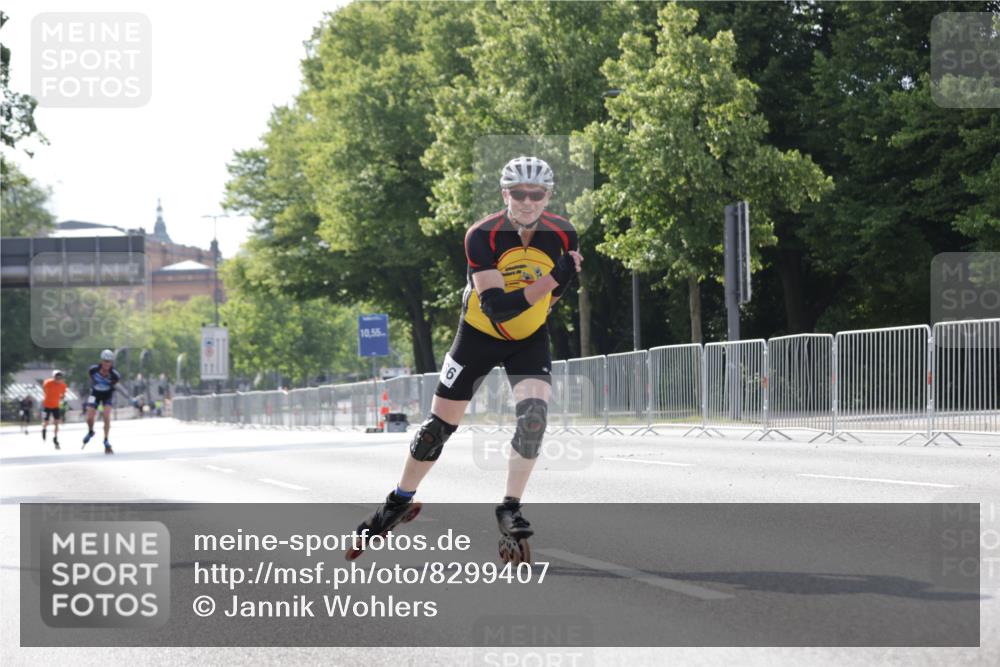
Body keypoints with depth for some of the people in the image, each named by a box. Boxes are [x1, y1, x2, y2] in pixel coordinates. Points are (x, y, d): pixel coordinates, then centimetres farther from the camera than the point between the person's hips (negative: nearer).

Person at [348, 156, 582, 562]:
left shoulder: (563, 236, -16)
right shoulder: (482, 236, -26)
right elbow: (496, 307, -35)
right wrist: (551, 278, -43)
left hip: (530, 338, 1)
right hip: (479, 334, -1)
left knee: (534, 411, -24)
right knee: (439, 425, 4)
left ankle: (510, 511, -11)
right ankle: (400, 502, 27)